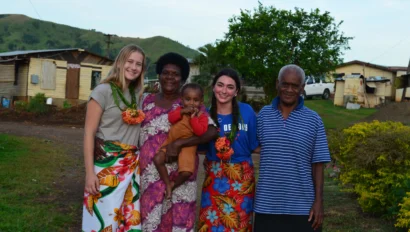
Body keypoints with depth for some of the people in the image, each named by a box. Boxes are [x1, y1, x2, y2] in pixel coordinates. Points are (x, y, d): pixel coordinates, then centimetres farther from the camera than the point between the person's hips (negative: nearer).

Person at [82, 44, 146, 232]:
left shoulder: (137, 94, 11)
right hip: (107, 164, -6)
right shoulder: (103, 91, -7)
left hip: (132, 166, 6)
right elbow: (89, 133, -10)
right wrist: (90, 173, -15)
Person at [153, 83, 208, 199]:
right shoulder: (180, 109, 9)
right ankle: (167, 184, 5)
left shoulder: (202, 116, -4)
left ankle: (173, 185, 13)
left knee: (186, 172, -19)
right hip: (171, 142, 4)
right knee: (157, 159, -13)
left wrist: (193, 117, -20)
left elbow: (200, 132, -17)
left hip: (187, 146, -4)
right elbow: (171, 118, -7)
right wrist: (183, 111, -17)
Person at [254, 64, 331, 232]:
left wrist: (319, 201, -3)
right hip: (266, 205, 1)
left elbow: (317, 164, -1)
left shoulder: (314, 120, 0)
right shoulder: (263, 115, 4)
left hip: (302, 207, -1)